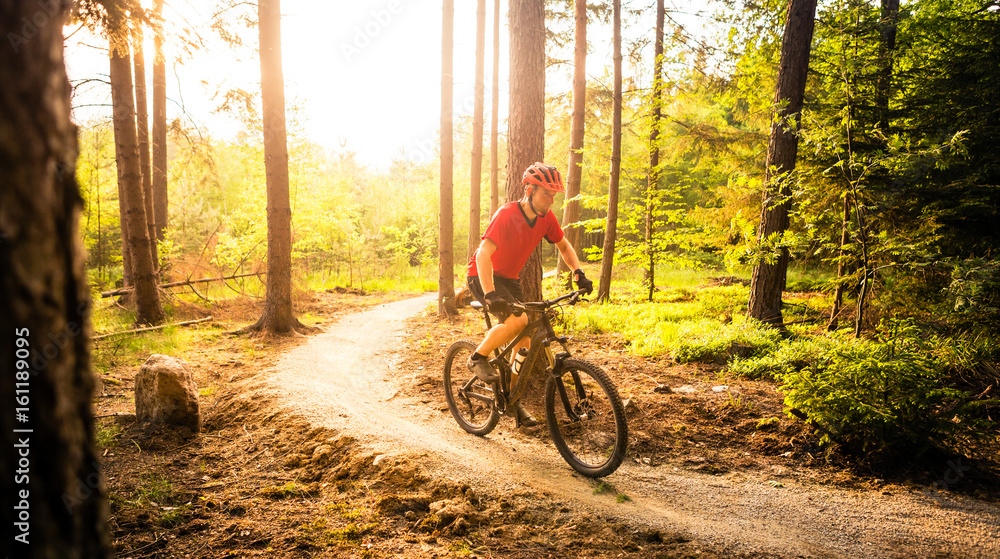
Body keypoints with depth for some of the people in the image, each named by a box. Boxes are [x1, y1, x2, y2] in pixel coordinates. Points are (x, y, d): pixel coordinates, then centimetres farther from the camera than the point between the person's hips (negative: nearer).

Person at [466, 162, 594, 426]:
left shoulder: (546, 217, -7)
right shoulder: (506, 214, -27)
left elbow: (564, 246, 9)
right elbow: (484, 254, -37)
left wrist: (578, 273, -8)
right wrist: (491, 295, -48)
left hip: (510, 278, 7)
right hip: (483, 276, -7)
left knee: (524, 341, 1)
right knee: (517, 320, -31)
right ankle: (478, 358, -7)